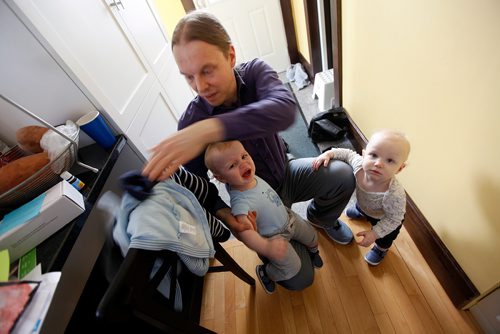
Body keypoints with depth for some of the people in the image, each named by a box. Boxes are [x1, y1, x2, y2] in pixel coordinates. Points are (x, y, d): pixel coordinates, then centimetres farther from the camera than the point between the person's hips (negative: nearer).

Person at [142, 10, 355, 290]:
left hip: (287, 173, 3)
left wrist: (209, 130, -53)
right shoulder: (191, 123, -23)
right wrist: (226, 213, -29)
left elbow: (285, 110, -41)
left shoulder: (255, 72, -18)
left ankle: (321, 217, 15)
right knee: (299, 279, -6)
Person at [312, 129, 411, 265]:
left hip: (385, 219, -3)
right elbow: (347, 153, -16)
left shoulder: (395, 194, -48)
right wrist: (329, 153, -31)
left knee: (384, 239, 26)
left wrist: (375, 233, -30)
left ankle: (381, 249, 61)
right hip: (364, 205, 3)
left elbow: (393, 220, -32)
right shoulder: (359, 163, -38)